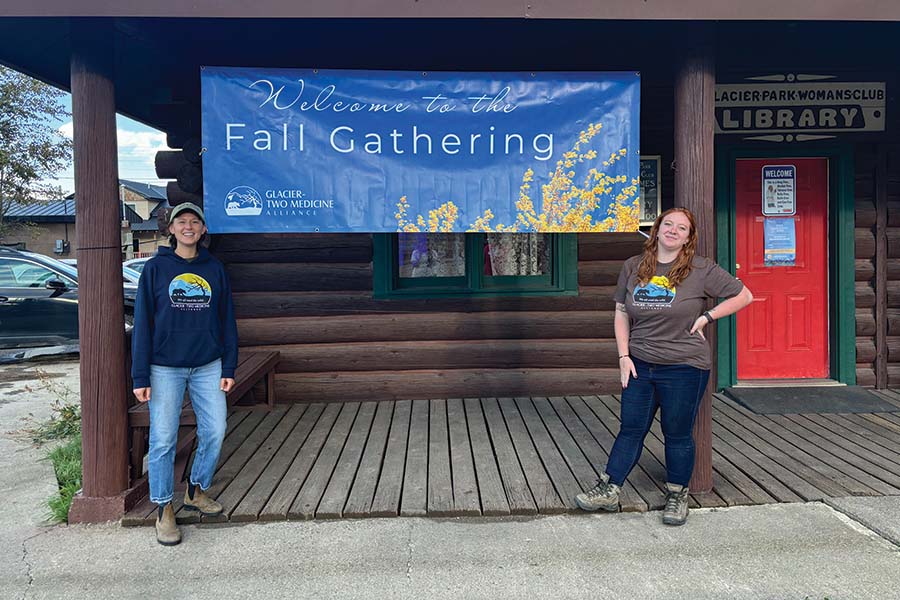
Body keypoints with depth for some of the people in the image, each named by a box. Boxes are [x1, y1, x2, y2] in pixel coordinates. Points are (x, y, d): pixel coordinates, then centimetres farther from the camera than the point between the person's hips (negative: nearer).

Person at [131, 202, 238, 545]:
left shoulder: (214, 269, 6)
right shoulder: (156, 268, -1)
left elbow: (227, 320, 8)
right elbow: (142, 323, -2)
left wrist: (229, 368, 3)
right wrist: (140, 377, -6)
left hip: (208, 366, 3)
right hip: (165, 368, -2)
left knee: (215, 432, 4)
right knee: (163, 439, 2)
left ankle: (197, 491, 26)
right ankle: (164, 510, 16)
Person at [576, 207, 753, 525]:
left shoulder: (701, 270, -5)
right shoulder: (632, 267, 5)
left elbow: (744, 296, 2)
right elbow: (621, 314, 9)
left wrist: (706, 317, -6)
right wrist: (624, 356, 1)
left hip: (684, 368, -3)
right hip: (639, 365, 3)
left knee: (678, 434, 9)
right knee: (630, 429, 9)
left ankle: (677, 496, 27)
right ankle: (608, 490, 18)